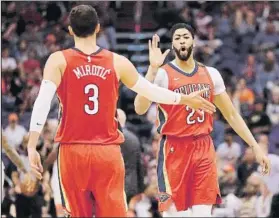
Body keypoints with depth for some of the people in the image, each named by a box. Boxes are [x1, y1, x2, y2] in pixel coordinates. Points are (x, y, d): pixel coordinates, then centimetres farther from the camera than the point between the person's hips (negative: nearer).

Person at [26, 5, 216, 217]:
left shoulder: (59, 61, -2)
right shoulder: (118, 62, 4)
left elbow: (42, 103, -13)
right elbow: (151, 92, 15)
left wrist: (32, 147, -12)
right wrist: (186, 99, 31)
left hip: (73, 151, -1)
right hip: (108, 152, 1)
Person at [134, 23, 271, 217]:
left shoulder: (210, 74, 9)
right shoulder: (163, 74, -7)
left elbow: (231, 114, 15)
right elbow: (140, 109, -21)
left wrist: (255, 146, 9)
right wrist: (153, 68, -28)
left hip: (204, 149, 4)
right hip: (175, 150, -4)